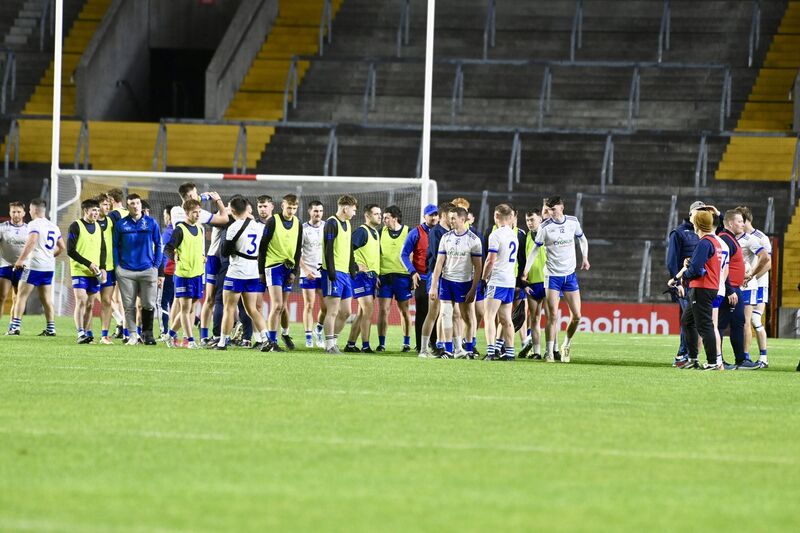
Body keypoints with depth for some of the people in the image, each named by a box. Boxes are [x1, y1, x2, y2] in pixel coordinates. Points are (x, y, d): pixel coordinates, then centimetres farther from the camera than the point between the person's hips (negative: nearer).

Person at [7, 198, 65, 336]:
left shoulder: (34, 224, -8)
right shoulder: (53, 227, 16)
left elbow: (31, 242, -23)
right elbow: (62, 247, 21)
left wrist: (20, 259, -19)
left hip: (34, 265, -7)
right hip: (49, 267, 7)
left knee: (21, 296, -3)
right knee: (47, 299, 10)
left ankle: (15, 326, -9)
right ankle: (51, 328, 6)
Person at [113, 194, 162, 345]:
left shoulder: (151, 223, 5)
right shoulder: (120, 224, 5)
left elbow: (158, 245, 9)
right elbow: (115, 246, 9)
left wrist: (156, 266, 1)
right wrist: (117, 266, 1)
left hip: (148, 270, 0)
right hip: (126, 271, 0)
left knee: (149, 304, -2)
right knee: (129, 306, 2)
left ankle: (147, 333, 11)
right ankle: (132, 335, 9)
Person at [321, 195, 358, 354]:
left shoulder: (347, 224, 18)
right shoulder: (332, 223, -10)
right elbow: (328, 249, -16)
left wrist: (353, 271, 19)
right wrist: (331, 271, -21)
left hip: (345, 273, 9)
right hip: (334, 273, -9)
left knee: (345, 312, 9)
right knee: (333, 311, -7)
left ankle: (333, 340, 18)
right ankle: (330, 345, -4)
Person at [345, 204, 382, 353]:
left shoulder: (376, 233, 18)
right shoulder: (362, 231, -10)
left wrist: (376, 275, 21)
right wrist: (357, 266, -22)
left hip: (371, 276, 9)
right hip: (362, 274, -9)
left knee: (362, 312, 10)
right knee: (368, 308, -13)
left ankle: (351, 344, 15)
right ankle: (365, 345, -11)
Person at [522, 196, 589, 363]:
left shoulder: (573, 222, 1)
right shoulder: (545, 227, -7)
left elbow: (582, 239, 19)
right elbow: (535, 248, -2)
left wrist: (585, 258, 12)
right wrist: (526, 270, -8)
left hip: (570, 274, 3)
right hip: (552, 275, -3)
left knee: (576, 316, 1)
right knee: (553, 316, -10)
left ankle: (567, 345, 23)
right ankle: (549, 352, -4)